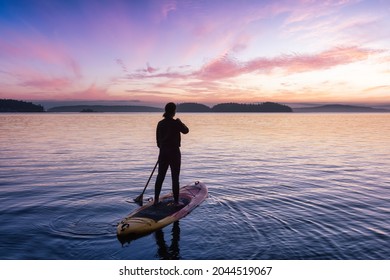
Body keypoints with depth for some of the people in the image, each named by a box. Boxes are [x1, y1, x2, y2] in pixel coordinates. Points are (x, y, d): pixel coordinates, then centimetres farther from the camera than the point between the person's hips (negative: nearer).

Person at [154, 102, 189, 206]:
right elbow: (186, 131, 3)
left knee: (160, 176, 13)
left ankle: (156, 200, 20)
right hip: (174, 152, -5)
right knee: (175, 178, 4)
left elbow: (158, 139, 8)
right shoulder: (176, 123, -14)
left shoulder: (160, 123, 1)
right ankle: (176, 201, 12)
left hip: (163, 153, 5)